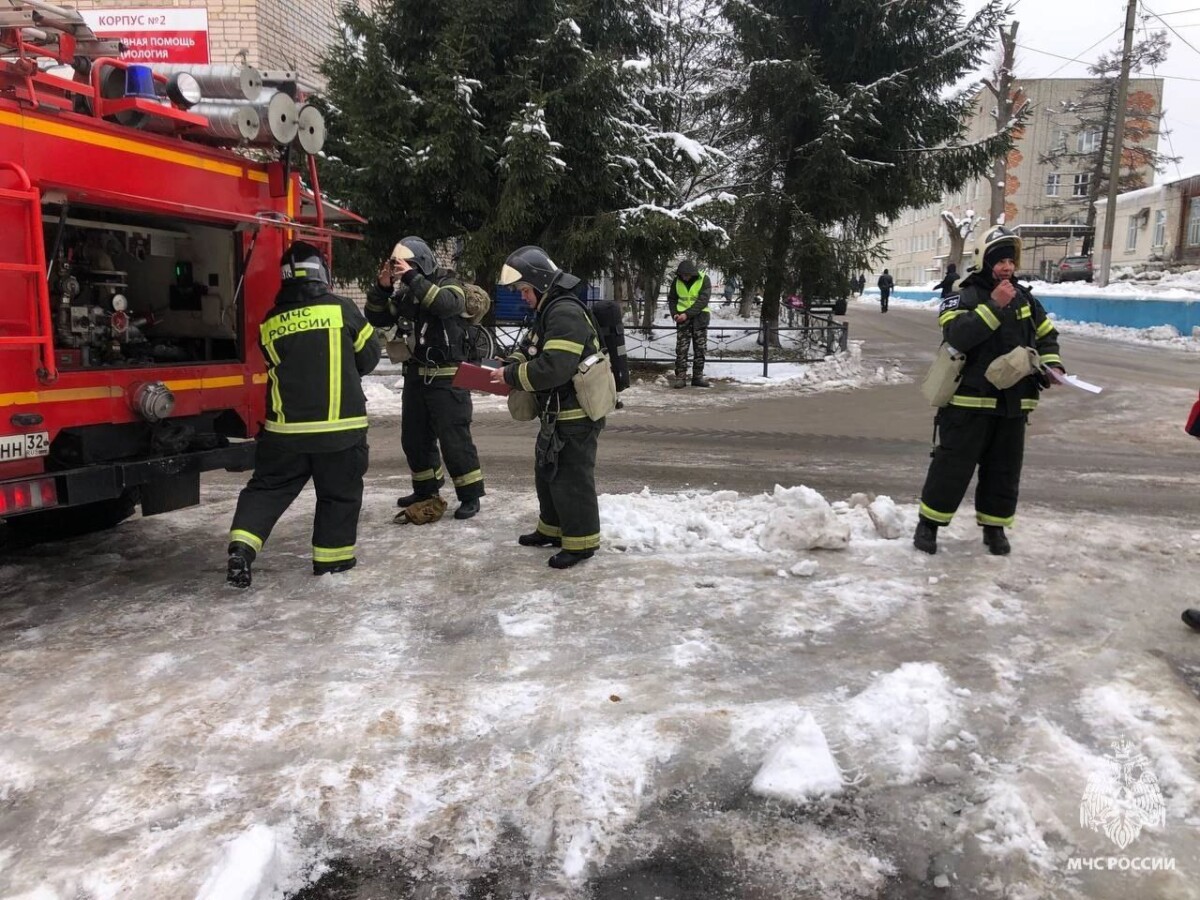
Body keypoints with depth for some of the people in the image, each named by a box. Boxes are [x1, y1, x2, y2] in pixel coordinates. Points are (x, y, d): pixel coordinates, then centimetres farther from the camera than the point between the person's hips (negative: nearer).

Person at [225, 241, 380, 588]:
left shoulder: (270, 322, 5)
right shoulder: (341, 309, -4)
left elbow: (276, 366, 17)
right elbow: (369, 356, 5)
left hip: (285, 427, 3)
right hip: (340, 424, -2)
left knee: (268, 487, 14)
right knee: (339, 493, 11)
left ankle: (241, 546, 2)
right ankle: (332, 558, 17)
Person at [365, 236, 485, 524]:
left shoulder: (448, 284, -8)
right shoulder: (404, 293, 9)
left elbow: (446, 305, -30)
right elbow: (377, 319, 6)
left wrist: (412, 277, -30)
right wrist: (382, 287, -10)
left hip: (447, 377, -7)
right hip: (415, 375, 7)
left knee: (453, 439, -5)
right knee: (414, 438, 13)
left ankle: (470, 496, 6)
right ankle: (426, 490, 30)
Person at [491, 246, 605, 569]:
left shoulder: (566, 313, -22)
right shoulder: (549, 312, 13)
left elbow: (554, 368, -30)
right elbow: (529, 347, 20)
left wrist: (513, 377, -19)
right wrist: (511, 365, -1)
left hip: (577, 415, -11)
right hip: (557, 413, 11)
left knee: (571, 477, -2)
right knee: (547, 473, 21)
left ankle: (582, 541, 11)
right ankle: (553, 528, 36)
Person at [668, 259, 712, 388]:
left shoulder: (704, 280, -9)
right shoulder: (677, 281, 1)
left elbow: (703, 301, -16)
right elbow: (671, 299, 11)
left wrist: (687, 314, -22)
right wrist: (674, 313, -7)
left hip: (699, 316, -1)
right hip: (682, 317, 1)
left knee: (700, 348, 2)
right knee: (681, 348, -5)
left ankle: (698, 376, 10)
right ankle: (680, 377, -2)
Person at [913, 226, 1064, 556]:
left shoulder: (1025, 298, 11)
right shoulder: (964, 297, -8)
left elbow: (1046, 334, 22)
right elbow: (957, 335, -25)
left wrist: (1050, 363, 5)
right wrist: (994, 306, -26)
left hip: (1013, 402, 6)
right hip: (969, 399, -6)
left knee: (1005, 468, 11)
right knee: (954, 464, -2)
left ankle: (994, 526, 25)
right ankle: (929, 523, 10)